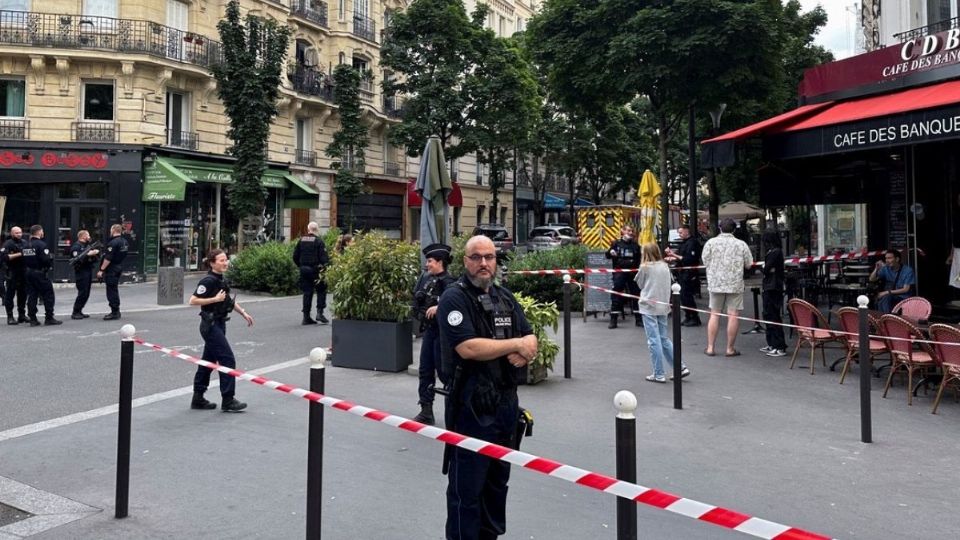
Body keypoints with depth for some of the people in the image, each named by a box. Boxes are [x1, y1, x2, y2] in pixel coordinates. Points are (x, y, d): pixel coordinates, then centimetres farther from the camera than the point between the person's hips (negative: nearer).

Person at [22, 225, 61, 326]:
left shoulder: (25, 245, 8)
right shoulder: (41, 244, -15)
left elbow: (23, 259, 9)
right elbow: (46, 260, -21)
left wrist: (27, 269, 15)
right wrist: (50, 265, -2)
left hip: (28, 273, 7)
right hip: (40, 273, -7)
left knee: (31, 296, 9)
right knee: (48, 296, 1)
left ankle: (32, 319, 10)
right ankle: (49, 318, 1)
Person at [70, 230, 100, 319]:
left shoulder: (88, 245, 18)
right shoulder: (76, 246, -8)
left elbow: (97, 255, 18)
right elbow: (77, 258, -22)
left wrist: (96, 252, -3)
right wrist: (88, 254, -26)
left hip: (89, 271, 9)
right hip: (81, 272, -8)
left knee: (86, 293, 9)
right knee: (82, 293, -11)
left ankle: (79, 311, 17)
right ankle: (75, 313, -5)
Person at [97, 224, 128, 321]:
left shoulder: (113, 243, -19)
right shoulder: (124, 242, 10)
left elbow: (108, 258, -21)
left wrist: (101, 270, -17)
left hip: (111, 270, -9)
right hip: (119, 268, 9)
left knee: (111, 291, -4)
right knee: (115, 290, 17)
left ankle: (114, 313, -3)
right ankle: (116, 311, 23)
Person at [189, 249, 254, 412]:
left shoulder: (222, 280, 10)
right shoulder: (208, 281, -16)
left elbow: (228, 299, 24)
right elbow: (193, 300, -20)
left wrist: (243, 312, 17)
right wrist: (215, 299, -20)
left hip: (219, 324, 9)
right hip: (210, 325, -9)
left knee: (209, 361, 14)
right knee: (227, 360, -9)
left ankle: (198, 399, 22)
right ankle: (228, 401, -4)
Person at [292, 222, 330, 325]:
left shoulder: (301, 240, 8)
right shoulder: (318, 241, -8)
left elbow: (295, 256, 9)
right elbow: (323, 257, -14)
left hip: (304, 270, 5)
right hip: (315, 269, -5)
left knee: (307, 292, 9)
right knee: (321, 291, 7)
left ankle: (306, 317, 9)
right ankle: (319, 313, -3)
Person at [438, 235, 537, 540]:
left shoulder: (505, 297, 12)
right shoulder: (454, 298, -10)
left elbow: (530, 340, 12)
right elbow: (468, 348, -23)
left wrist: (524, 353, -13)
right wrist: (516, 344, -13)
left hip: (506, 402, 7)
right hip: (471, 405, -7)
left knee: (498, 479, 18)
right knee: (467, 486, 1)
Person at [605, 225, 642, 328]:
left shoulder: (635, 244, 8)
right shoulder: (616, 243, 1)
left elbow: (640, 258, 13)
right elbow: (607, 255, 5)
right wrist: (610, 252, -16)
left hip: (632, 273, 2)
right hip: (619, 273, -2)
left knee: (636, 294, 7)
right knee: (616, 295, -3)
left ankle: (638, 319, 17)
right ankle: (613, 320, 3)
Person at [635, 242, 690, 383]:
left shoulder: (645, 267, -9)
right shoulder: (665, 266, 6)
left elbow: (639, 284, 4)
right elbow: (668, 285, 12)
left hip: (649, 307, -6)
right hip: (663, 306, 6)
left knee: (654, 341, -1)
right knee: (664, 339, 16)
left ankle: (659, 374, 3)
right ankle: (680, 368, 14)